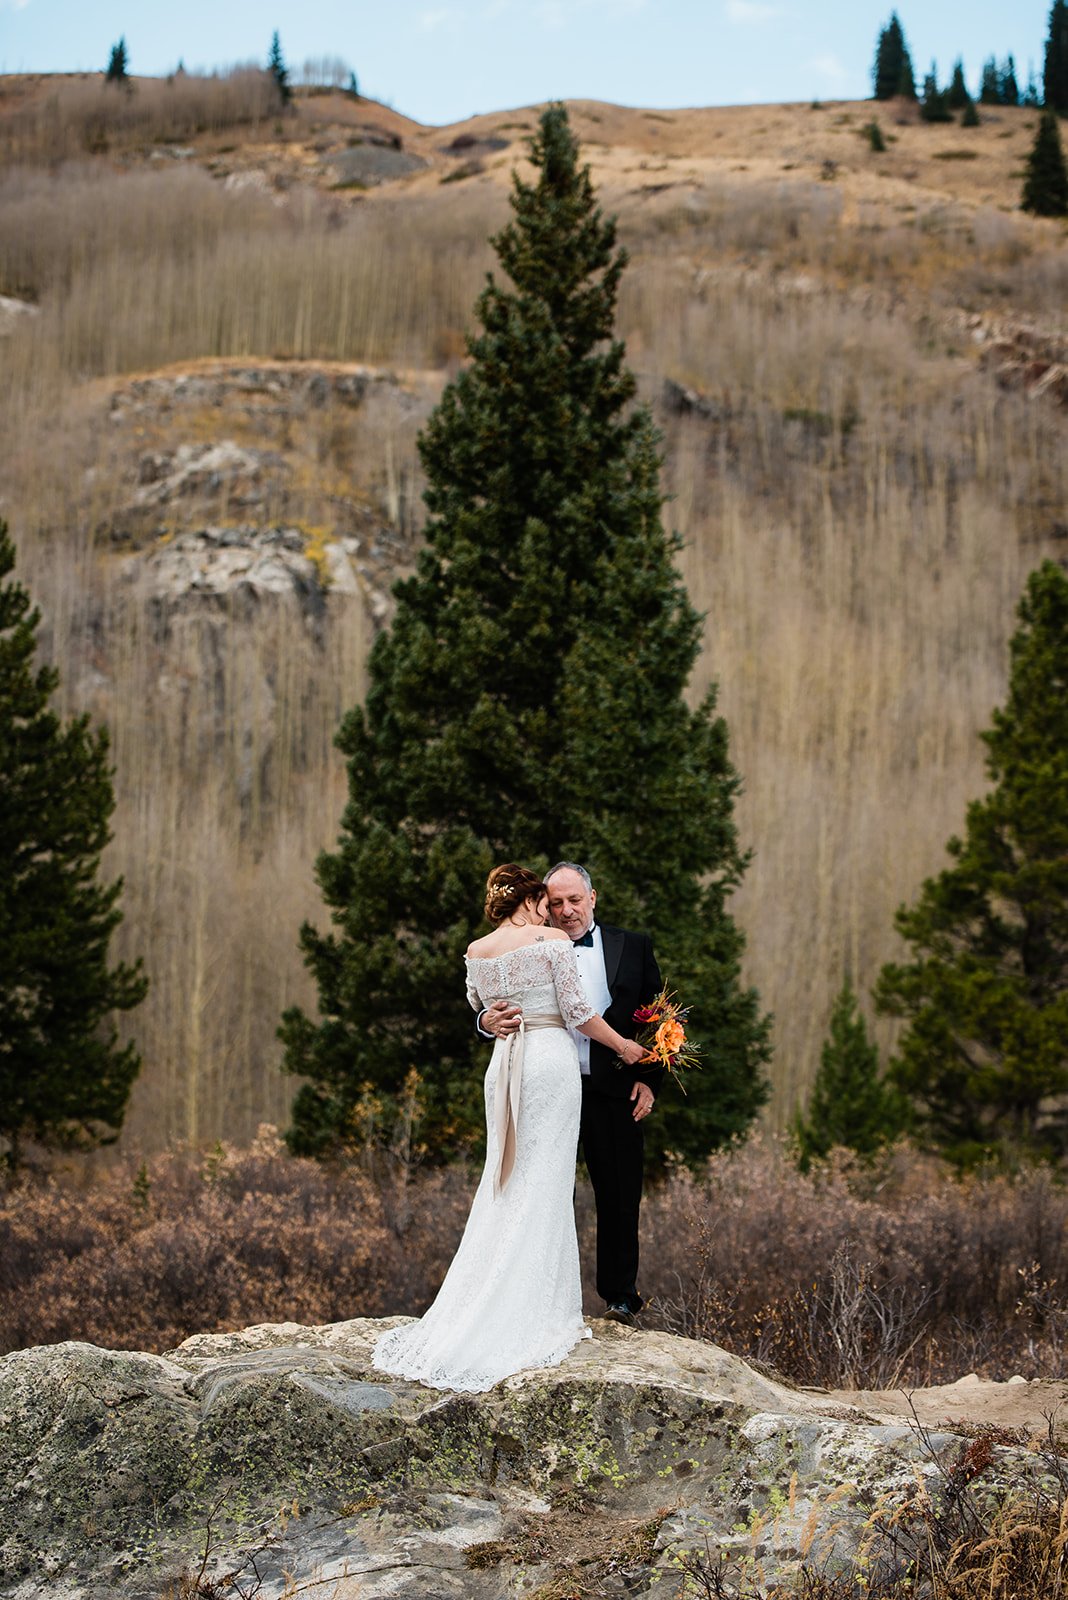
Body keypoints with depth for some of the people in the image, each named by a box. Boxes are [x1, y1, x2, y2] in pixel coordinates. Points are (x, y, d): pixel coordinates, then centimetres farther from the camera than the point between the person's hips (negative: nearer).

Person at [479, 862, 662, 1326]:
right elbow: (496, 1008, -2)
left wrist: (649, 1079, -3)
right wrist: (490, 1021, -26)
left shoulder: (633, 947, 6)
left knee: (619, 1196, 7)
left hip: (615, 1094, 0)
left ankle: (620, 1295, 21)